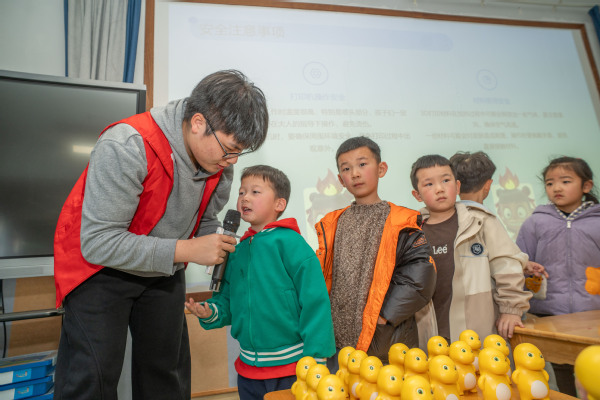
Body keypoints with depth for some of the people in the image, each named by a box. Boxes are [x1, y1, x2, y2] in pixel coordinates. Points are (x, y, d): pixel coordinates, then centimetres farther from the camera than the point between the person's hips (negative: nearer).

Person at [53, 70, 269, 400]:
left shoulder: (220, 161, -11)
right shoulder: (127, 146, -31)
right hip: (100, 267, -5)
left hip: (164, 271, 5)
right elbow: (98, 242, -31)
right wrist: (186, 250, -33)